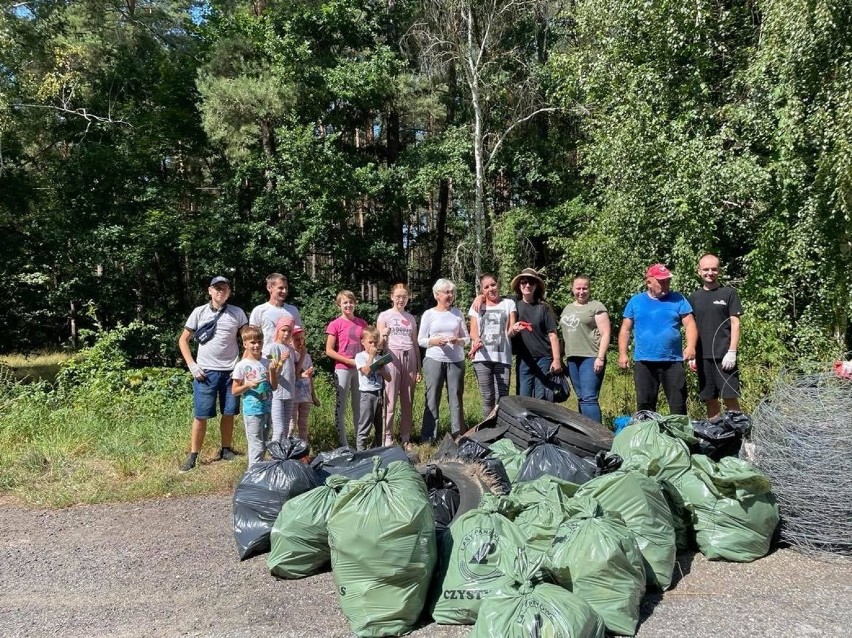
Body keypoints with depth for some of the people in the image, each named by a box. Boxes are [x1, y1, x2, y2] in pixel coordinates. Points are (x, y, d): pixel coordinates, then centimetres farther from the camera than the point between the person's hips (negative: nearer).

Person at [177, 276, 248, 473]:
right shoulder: (199, 312, 3)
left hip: (231, 371, 1)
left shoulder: (237, 313, 4)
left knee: (228, 413, 8)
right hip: (205, 372, -1)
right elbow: (183, 340, 7)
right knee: (200, 415, 0)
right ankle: (193, 456, 9)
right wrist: (191, 365, -3)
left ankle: (225, 450, 23)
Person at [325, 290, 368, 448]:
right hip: (343, 369, -5)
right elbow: (329, 350, -7)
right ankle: (343, 444, 7)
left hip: (359, 368, 5)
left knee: (359, 406, 11)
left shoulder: (362, 323, 8)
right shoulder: (335, 324, -6)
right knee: (341, 407, 1)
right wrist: (349, 361, -14)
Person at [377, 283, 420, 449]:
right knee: (390, 400, -6)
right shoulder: (384, 316, 4)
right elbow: (380, 343, 0)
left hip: (409, 357, 4)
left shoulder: (411, 318, 16)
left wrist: (418, 367, 12)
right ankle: (387, 438, -1)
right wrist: (383, 336, -24)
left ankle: (405, 438, 13)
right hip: (392, 357, -4)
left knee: (407, 401, 6)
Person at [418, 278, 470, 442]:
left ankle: (458, 435, 11)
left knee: (456, 398, 5)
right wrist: (434, 341, -15)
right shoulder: (429, 314, 3)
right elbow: (421, 340, 3)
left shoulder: (457, 313, 9)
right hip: (434, 360, -2)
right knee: (432, 398, 0)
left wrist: (459, 341, -10)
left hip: (456, 361, 2)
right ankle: (427, 438, 5)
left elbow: (467, 338, 11)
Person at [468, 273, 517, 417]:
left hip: (502, 357, -1)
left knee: (502, 398, -6)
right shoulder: (477, 305, 14)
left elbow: (509, 331, 6)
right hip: (482, 357, 1)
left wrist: (514, 329, -18)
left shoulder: (508, 303, 12)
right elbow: (473, 331, 7)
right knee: (487, 398, 1)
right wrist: (477, 340, -15)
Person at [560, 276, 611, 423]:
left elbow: (605, 334, -7)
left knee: (589, 398, -13)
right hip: (572, 359, 7)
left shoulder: (596, 307, -1)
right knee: (581, 398, 9)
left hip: (591, 358, -6)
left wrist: (600, 358, -15)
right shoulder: (567, 308, 19)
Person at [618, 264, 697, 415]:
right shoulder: (635, 301, 8)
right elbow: (625, 329, 9)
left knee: (678, 403, 3)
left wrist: (690, 346, -16)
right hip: (643, 362, 1)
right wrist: (622, 354, 0)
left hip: (673, 361, -1)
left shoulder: (678, 299, 6)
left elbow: (690, 324, 1)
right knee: (644, 404, 7)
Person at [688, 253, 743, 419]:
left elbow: (735, 323, -2)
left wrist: (732, 352, -11)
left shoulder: (728, 293, 2)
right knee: (710, 399, 7)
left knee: (730, 397, -6)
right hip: (702, 356, 3)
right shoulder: (694, 297, 12)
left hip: (724, 355, -3)